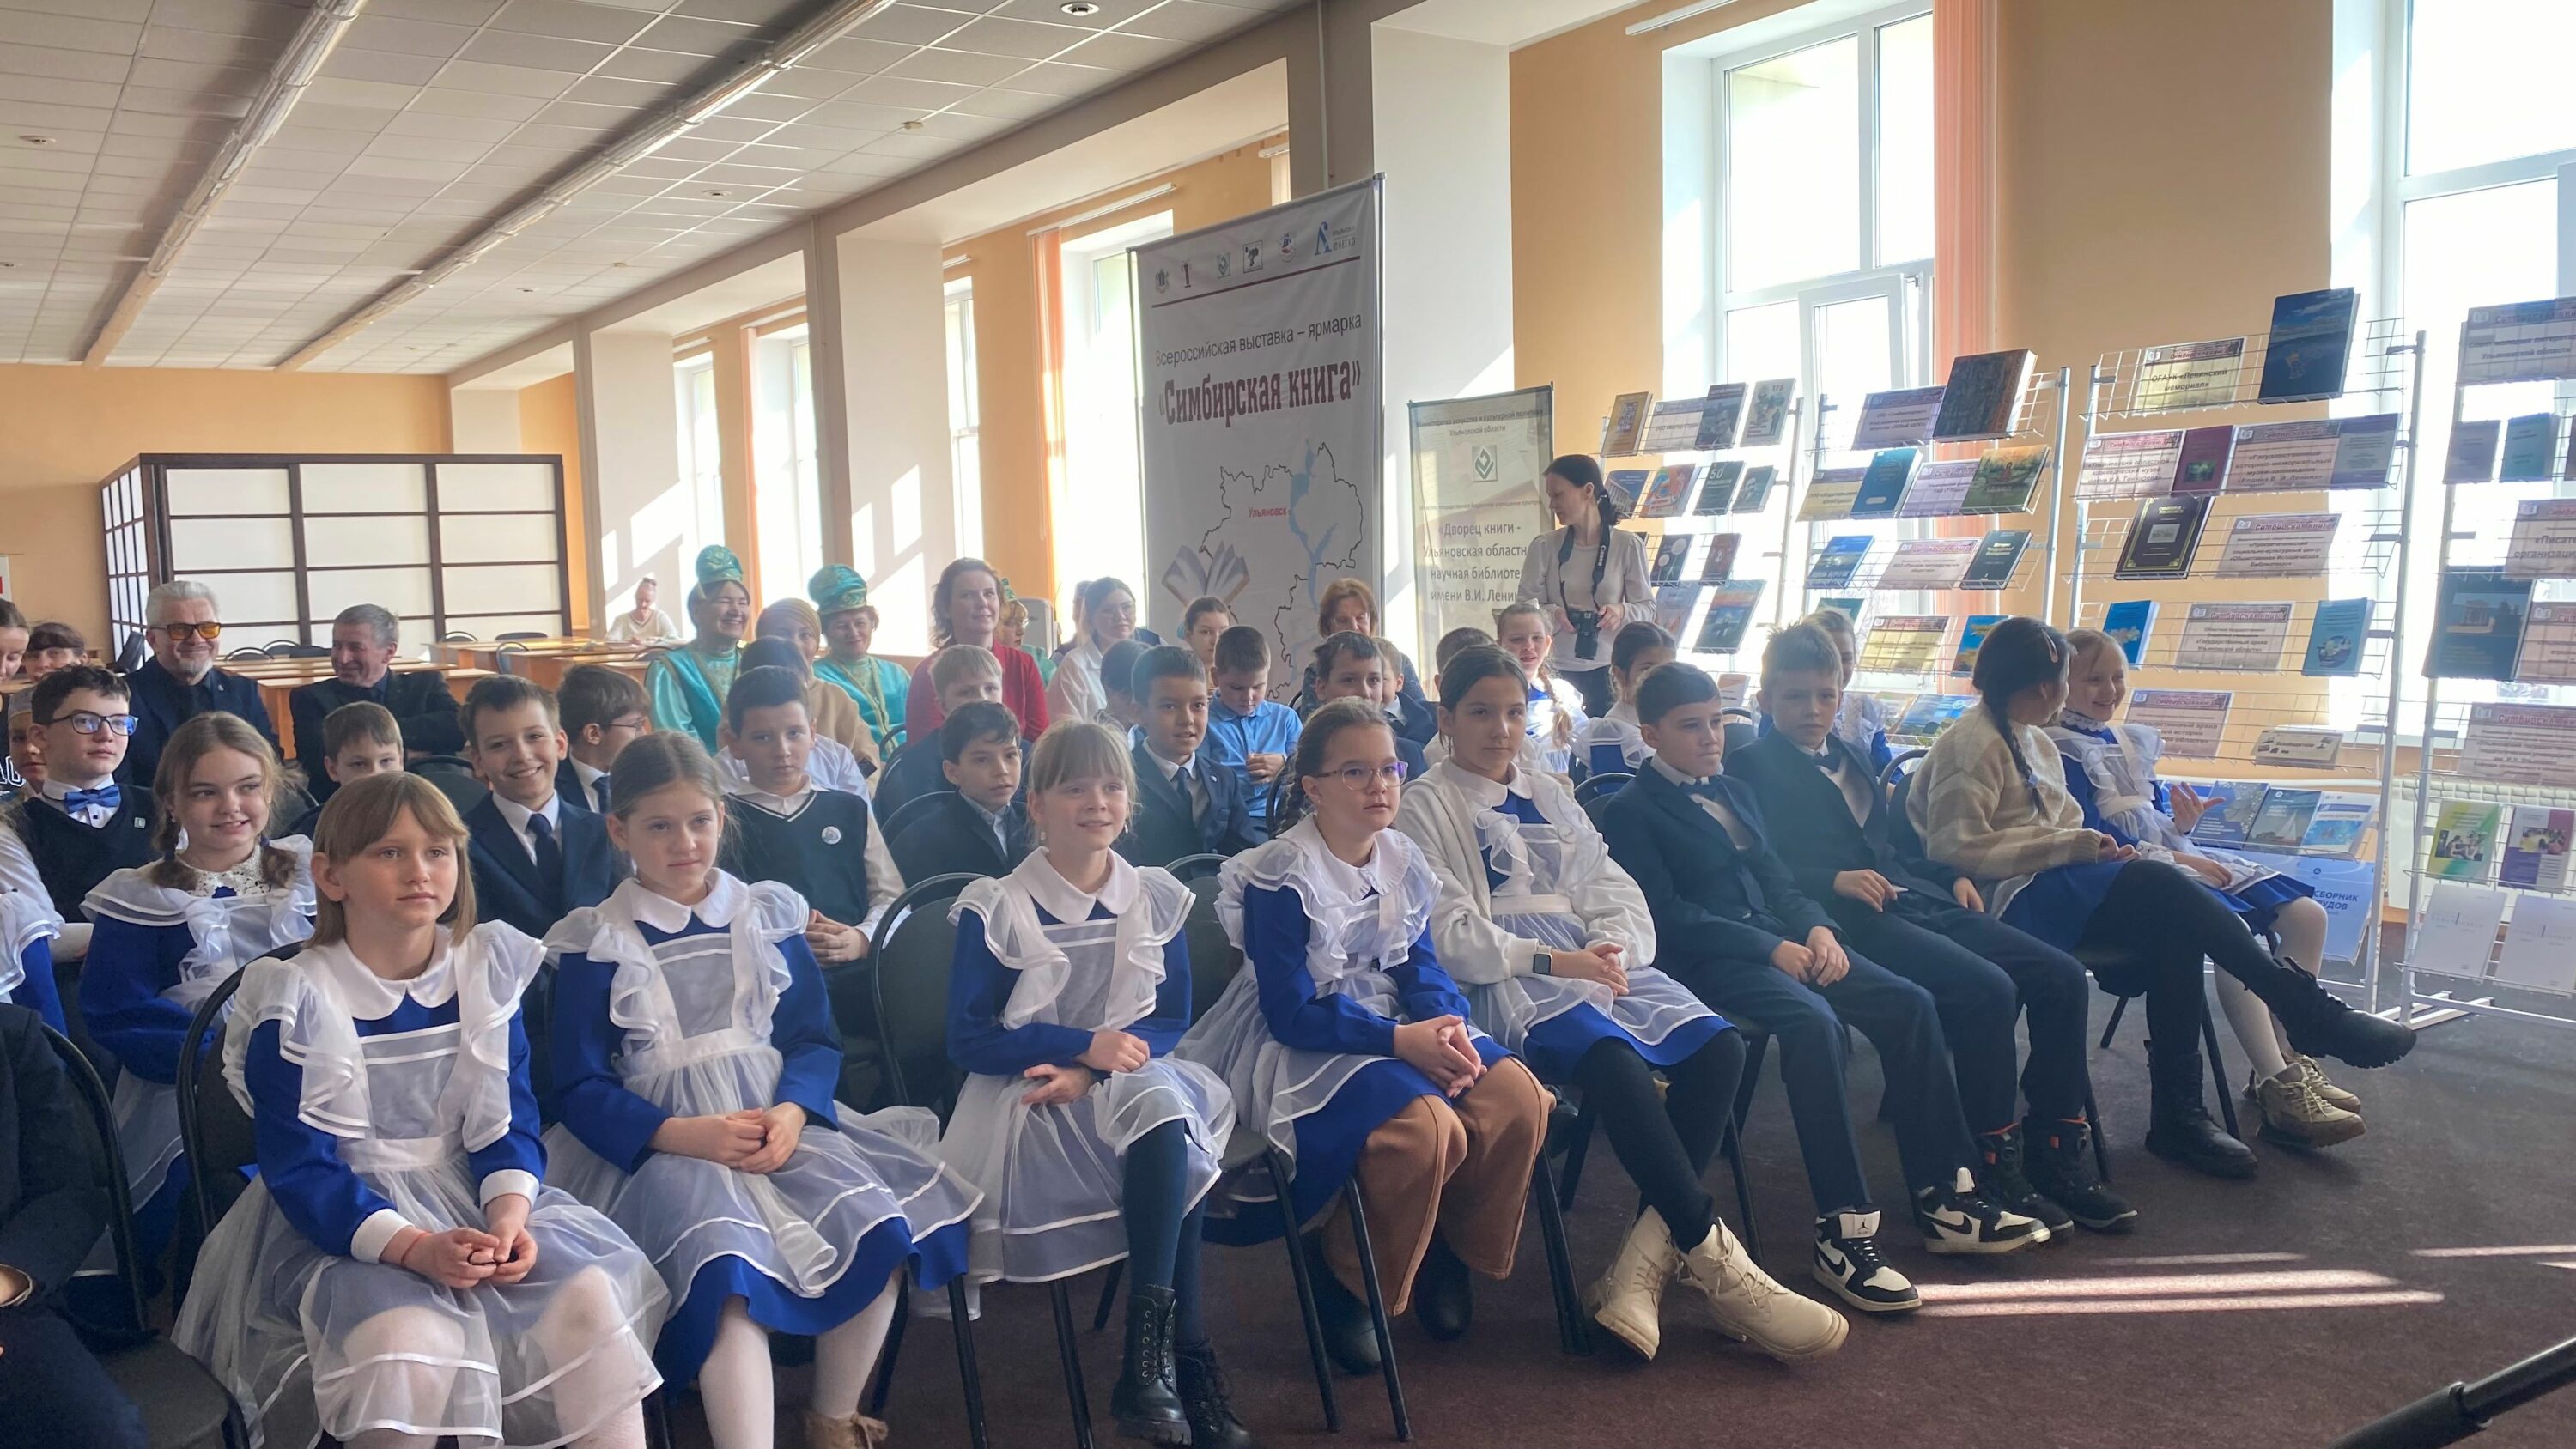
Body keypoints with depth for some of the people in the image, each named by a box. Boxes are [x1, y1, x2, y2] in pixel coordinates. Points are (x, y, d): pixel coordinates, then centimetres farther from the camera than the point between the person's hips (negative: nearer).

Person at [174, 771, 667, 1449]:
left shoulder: (486, 971, 1)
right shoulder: (296, 1003, -11)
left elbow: (507, 1120, 1)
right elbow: (301, 1171, -13)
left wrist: (509, 1213, -20)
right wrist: (415, 1247, -28)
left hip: (474, 1195, 3)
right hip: (345, 1218, -3)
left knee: (591, 1297, -23)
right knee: (408, 1344, -34)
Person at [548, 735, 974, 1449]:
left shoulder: (767, 915, 12)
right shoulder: (596, 943, 3)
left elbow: (816, 1036, 9)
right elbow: (584, 1089, 0)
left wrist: (792, 1111, -14)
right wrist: (684, 1134, -18)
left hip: (780, 1119, 3)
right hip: (663, 1142, -3)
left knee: (880, 1226, -22)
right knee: (728, 1267, -34)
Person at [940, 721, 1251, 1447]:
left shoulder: (1158, 898, 7)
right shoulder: (996, 910, -4)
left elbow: (1169, 1021, 7)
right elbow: (969, 1042, -4)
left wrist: (1090, 1072, -13)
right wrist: (1085, 1044, -16)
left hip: (1125, 1081, 4)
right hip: (1026, 1101, -4)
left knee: (1168, 1109, -32)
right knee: (1169, 1130, -31)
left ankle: (1148, 1359, -27)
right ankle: (1187, 1362, -25)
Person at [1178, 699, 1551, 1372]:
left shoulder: (1404, 862, 5)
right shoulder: (1280, 878, -16)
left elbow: (1420, 966, 5)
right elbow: (1293, 1014, -19)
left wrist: (1448, 1028, -18)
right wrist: (1400, 1040, -28)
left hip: (1398, 1025, 7)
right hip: (1305, 1045, -7)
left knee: (1517, 1097, -17)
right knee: (1427, 1126, -33)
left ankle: (1451, 1248, 9)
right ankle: (1340, 1279, -6)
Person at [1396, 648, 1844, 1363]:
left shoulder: (1549, 796, 25)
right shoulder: (1422, 806, 6)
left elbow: (1617, 893, 17)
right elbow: (1449, 934, -6)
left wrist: (1611, 947, -7)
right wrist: (1552, 961, -16)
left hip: (1590, 959, 7)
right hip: (1502, 978, -6)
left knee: (1717, 1045, -20)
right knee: (1612, 1057, -35)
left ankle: (1645, 1261, -22)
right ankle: (1714, 1260, -26)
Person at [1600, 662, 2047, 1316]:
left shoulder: (1734, 793, 24)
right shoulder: (1629, 812, -2)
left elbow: (1778, 881, 20)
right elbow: (1666, 916, -12)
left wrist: (1816, 928, -3)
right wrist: (1770, 949, -18)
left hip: (1779, 939, 8)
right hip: (1708, 961, -8)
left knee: (1909, 1003, -11)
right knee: (1814, 1022, -34)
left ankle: (1944, 1199, -4)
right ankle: (1843, 1228, -30)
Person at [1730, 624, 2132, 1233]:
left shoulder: (1853, 757, 27)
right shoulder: (1752, 766, 2)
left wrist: (1951, 877, 14)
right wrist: (1836, 880, -21)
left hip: (1917, 901, 8)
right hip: (1854, 920, -8)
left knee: (2062, 977, -9)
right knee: (1987, 989, -29)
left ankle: (2057, 1151, 0)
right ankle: (1997, 1165, -14)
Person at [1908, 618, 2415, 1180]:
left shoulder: (2034, 742, 23)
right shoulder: (1971, 744, -6)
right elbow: (1958, 849, -16)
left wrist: (2096, 847, 1)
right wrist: (2070, 845, -15)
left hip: (2052, 883, 9)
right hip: (2011, 900, -9)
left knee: (2174, 928, -19)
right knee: (2160, 887, -26)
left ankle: (2179, 1113, -19)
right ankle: (2311, 1014, -18)